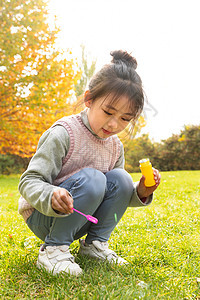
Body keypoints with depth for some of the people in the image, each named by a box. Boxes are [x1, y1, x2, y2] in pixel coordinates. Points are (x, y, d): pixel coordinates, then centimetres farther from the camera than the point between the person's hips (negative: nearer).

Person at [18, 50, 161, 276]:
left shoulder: (115, 146, 1)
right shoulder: (63, 133, -21)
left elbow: (115, 194, 10)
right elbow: (28, 182, -21)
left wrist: (140, 192, -11)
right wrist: (52, 197, -43)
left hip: (78, 219, 6)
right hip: (42, 217, -6)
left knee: (120, 178, -15)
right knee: (91, 179, -31)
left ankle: (94, 243, -1)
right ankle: (53, 249, -17)